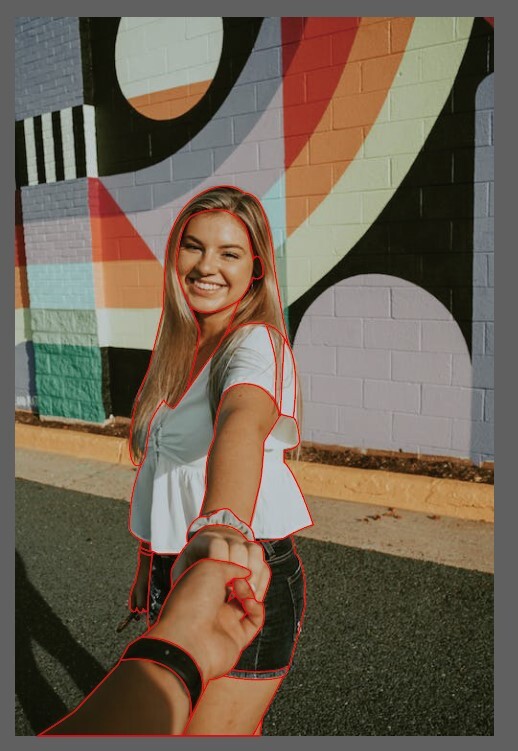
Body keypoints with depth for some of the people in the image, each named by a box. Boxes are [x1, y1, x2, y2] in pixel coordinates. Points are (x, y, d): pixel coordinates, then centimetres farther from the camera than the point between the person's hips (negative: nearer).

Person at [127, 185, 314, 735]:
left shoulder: (255, 344, -18)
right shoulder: (179, 346, 7)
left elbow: (243, 422, -42)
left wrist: (222, 524, -61)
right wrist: (149, 562, 18)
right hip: (175, 569, 8)